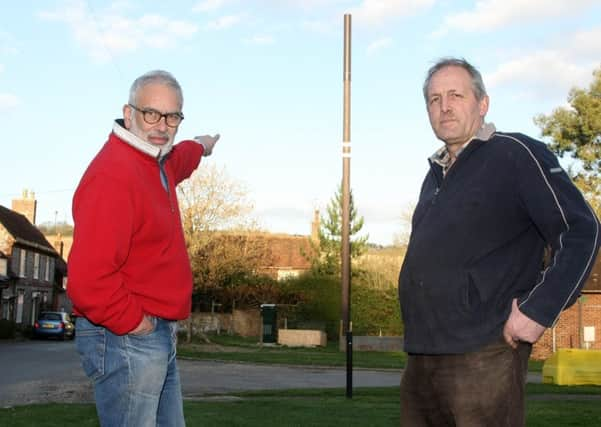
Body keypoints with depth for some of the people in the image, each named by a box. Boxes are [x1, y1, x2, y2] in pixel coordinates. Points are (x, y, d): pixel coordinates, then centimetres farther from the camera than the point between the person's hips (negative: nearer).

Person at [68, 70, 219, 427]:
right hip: (126, 340, -10)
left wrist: (200, 147, 57)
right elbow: (88, 280, -30)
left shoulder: (157, 163, 9)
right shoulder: (112, 176, -22)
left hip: (161, 339, 10)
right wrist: (133, 324, -17)